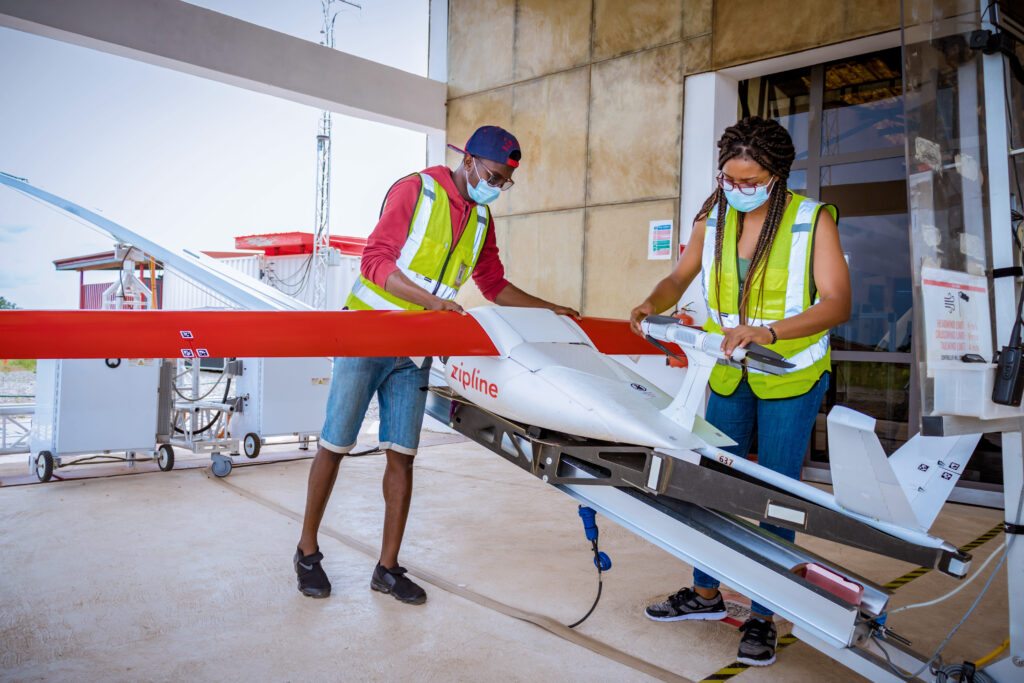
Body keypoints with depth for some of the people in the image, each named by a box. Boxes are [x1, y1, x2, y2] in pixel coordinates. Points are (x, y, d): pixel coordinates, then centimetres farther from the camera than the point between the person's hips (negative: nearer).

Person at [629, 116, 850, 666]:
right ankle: (706, 594, 28)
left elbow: (837, 303, -19)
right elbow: (679, 278, 10)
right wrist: (653, 304, -12)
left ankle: (762, 617, 15)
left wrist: (768, 332, -34)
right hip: (728, 375, 4)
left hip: (790, 377, -4)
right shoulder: (712, 219, 1)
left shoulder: (813, 220, -12)